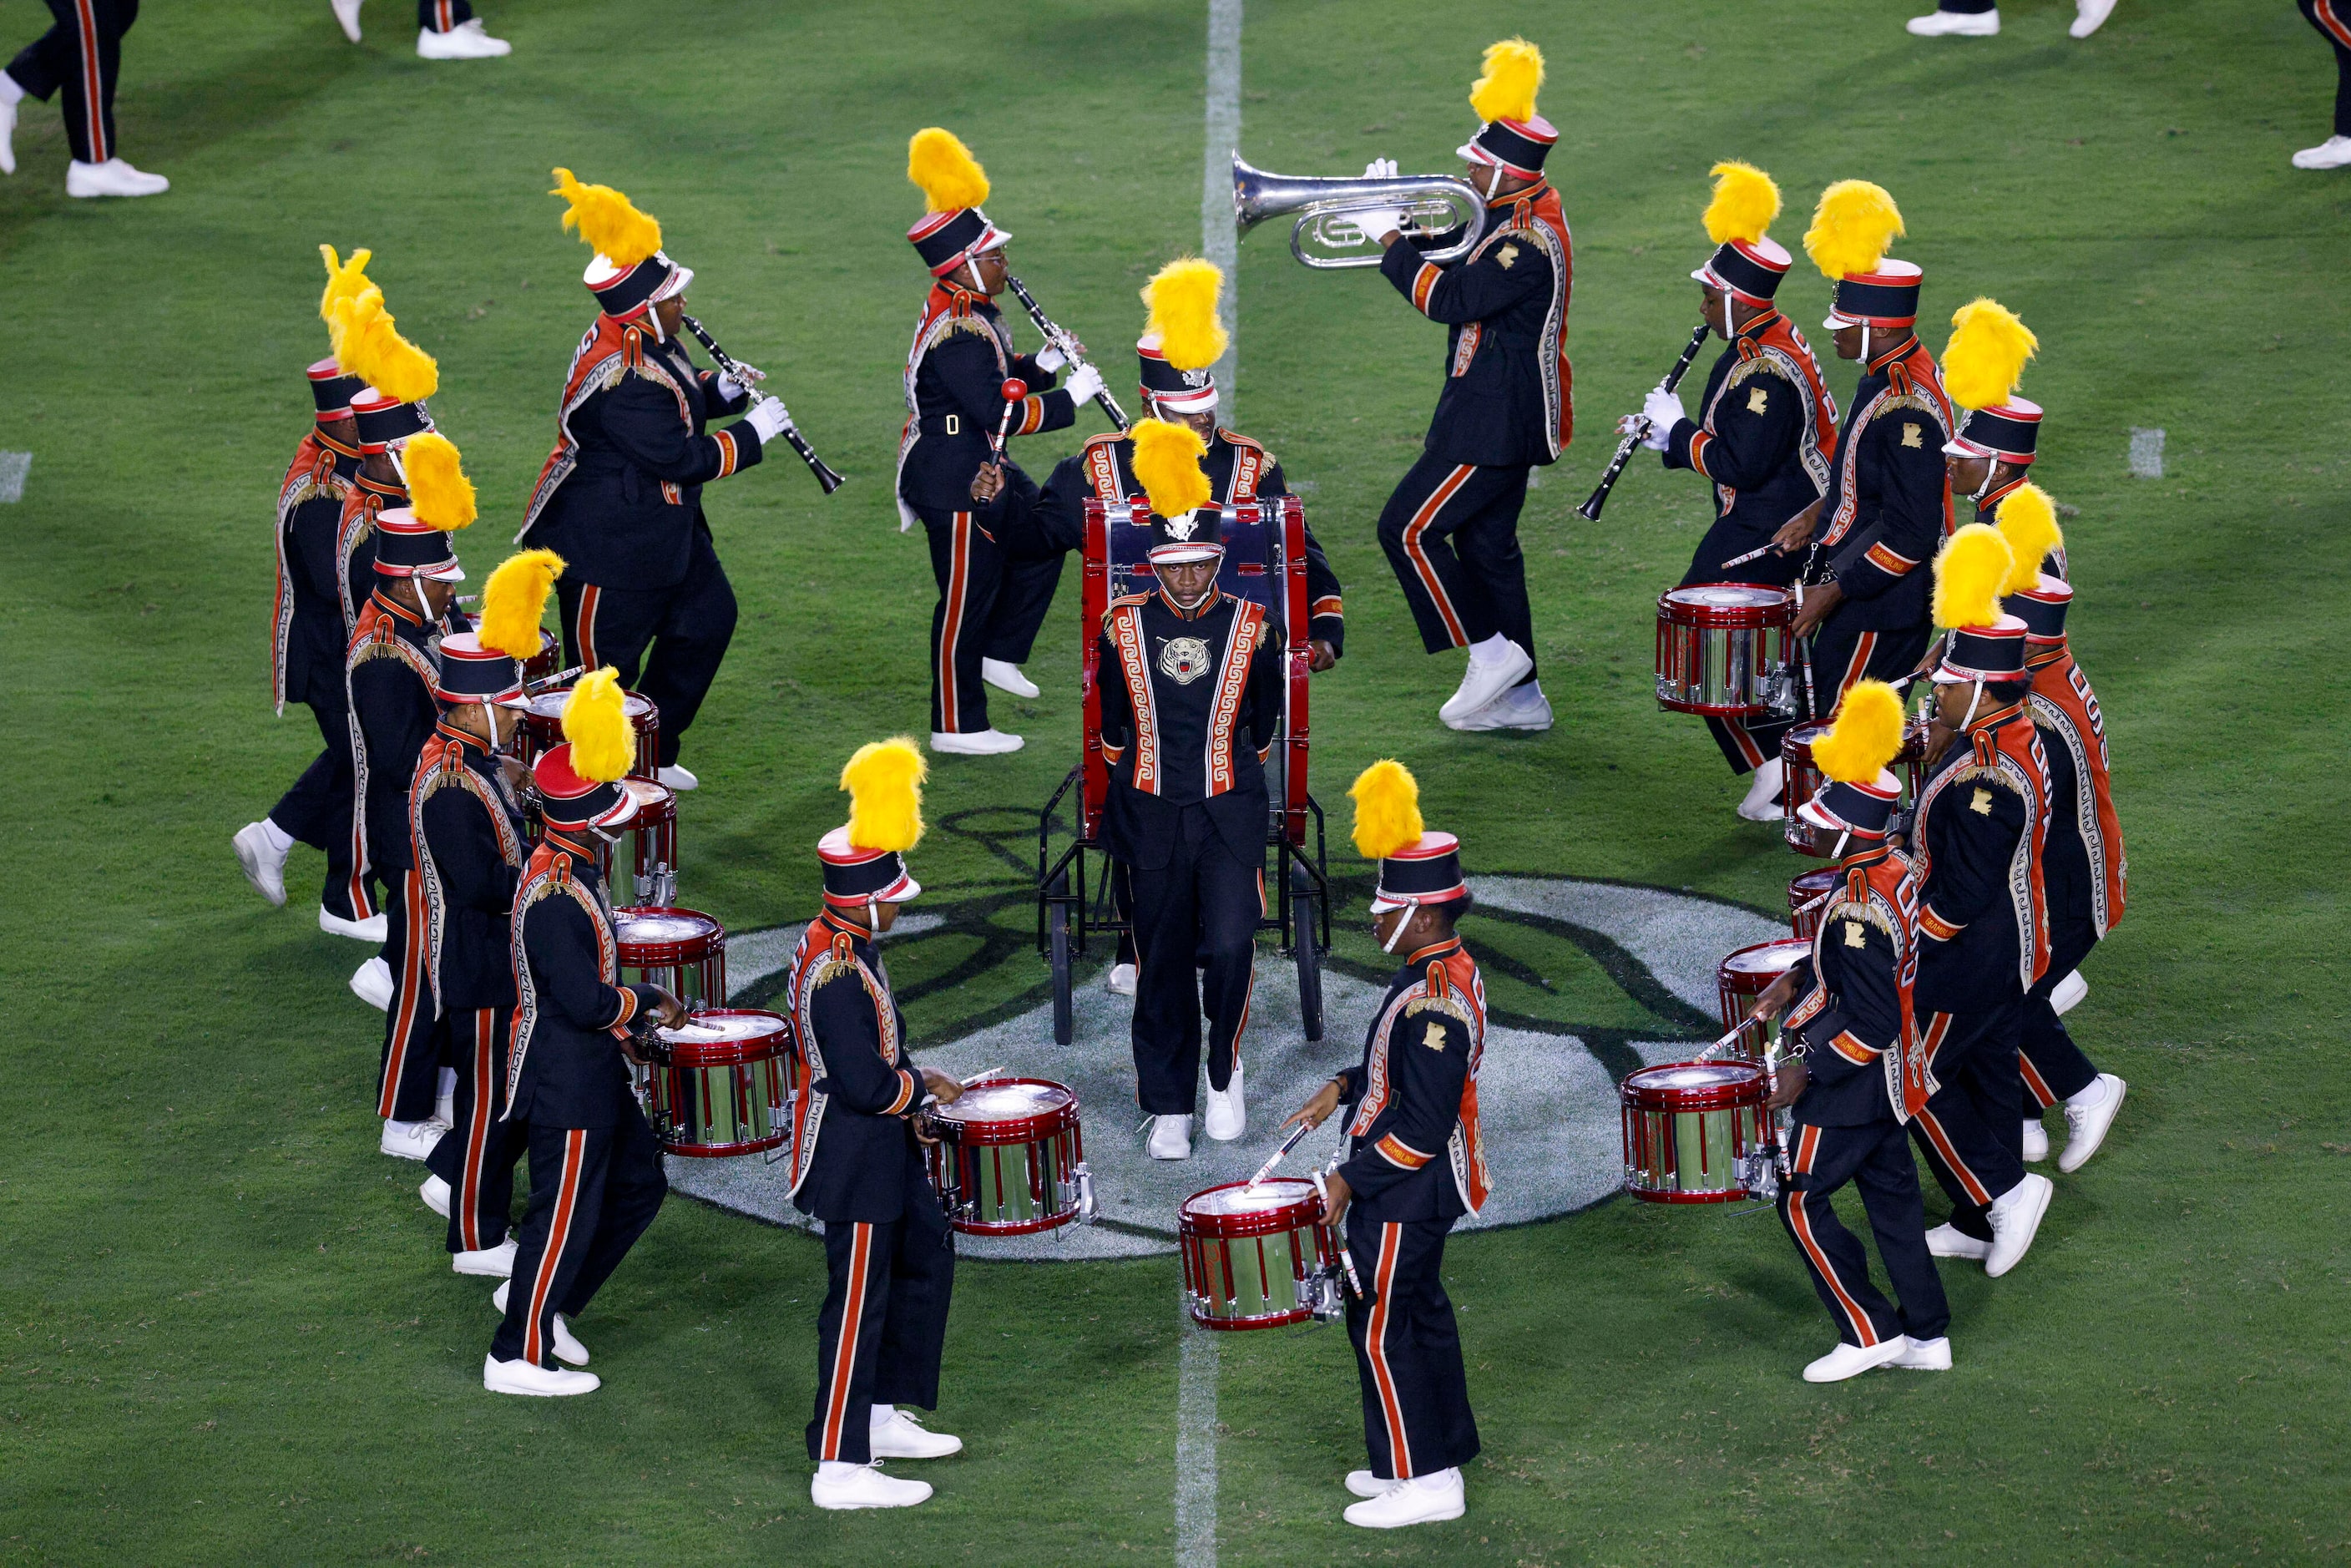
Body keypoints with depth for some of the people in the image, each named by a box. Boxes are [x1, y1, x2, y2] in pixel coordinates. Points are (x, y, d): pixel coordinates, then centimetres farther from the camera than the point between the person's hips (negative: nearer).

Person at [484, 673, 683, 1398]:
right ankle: (518, 1357, 16)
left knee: (639, 1185, 19)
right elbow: (585, 1003, -27)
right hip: (564, 1082, -10)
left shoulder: (569, 866, 4)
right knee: (566, 1214, 2)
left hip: (593, 1068, 10)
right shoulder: (552, 899, -27)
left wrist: (616, 1022, 13)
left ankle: (541, 1299, 31)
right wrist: (650, 1001, -12)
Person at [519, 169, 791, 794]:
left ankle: (652, 753, 29)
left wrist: (716, 390, -1)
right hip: (609, 547, -11)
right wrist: (752, 434, -16)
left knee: (708, 618, 17)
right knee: (604, 669, 2)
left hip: (665, 526, 11)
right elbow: (678, 459, -26)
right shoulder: (620, 378, -30)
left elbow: (670, 405, 18)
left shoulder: (649, 341, 0)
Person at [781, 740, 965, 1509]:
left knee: (927, 1258, 22)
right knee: (859, 1302, -1)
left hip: (883, 1150, 11)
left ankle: (884, 1417, 33)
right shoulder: (834, 975, -28)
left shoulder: (838, 941, 3)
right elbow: (864, 1086, -27)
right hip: (854, 1160, -11)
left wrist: (911, 1080, 5)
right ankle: (841, 1468, 8)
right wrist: (926, 1090, -10)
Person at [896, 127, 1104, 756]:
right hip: (955, 486, -10)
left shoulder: (971, 314, 6)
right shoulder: (955, 333, -26)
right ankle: (957, 727, 12)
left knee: (1044, 542, 20)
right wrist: (1069, 398, -20)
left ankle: (999, 655, 30)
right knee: (966, 601, 0)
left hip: (986, 474, 10)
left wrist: (1040, 366, 1)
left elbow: (992, 379, 18)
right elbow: (996, 411, -28)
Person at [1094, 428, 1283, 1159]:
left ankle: (1224, 1067, 11)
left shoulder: (1250, 625, -4)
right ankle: (1169, 1107, 15)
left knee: (1230, 947, -15)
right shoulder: (1124, 626, -3)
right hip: (1152, 816, 1)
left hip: (1230, 812, -1)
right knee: (1162, 963, 5)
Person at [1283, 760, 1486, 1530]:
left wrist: (1353, 1179, -19)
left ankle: (1422, 1483, 8)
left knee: (1382, 1328, 0)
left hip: (1404, 1192, -10)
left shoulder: (1432, 1000, -28)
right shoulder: (1451, 969, 3)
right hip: (1423, 1187, 10)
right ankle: (1441, 1453, 32)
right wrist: (1345, 1086, 9)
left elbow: (1424, 1124, -27)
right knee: (1421, 1313, 20)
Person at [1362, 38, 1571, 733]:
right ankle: (1520, 696, 23)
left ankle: (1490, 651, 2)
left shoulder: (1529, 242, -24)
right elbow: (1452, 255, 18)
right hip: (1499, 411, 11)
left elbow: (1450, 298, -25)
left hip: (1496, 421, -11)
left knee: (1408, 528, -6)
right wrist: (1398, 219, 1)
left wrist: (1387, 238, -17)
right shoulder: (1516, 214, 8)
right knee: (1485, 541, 16)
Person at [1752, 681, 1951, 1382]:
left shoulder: (1856, 910, -30)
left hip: (1851, 1086, -9)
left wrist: (1807, 1071, -19)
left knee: (1801, 1200, 4)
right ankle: (1926, 1336, 26)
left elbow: (1872, 1026, -28)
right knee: (1892, 1197, 18)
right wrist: (1798, 979, 13)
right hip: (1890, 1083, 9)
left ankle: (1869, 1333, 10)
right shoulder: (1897, 870, -1)